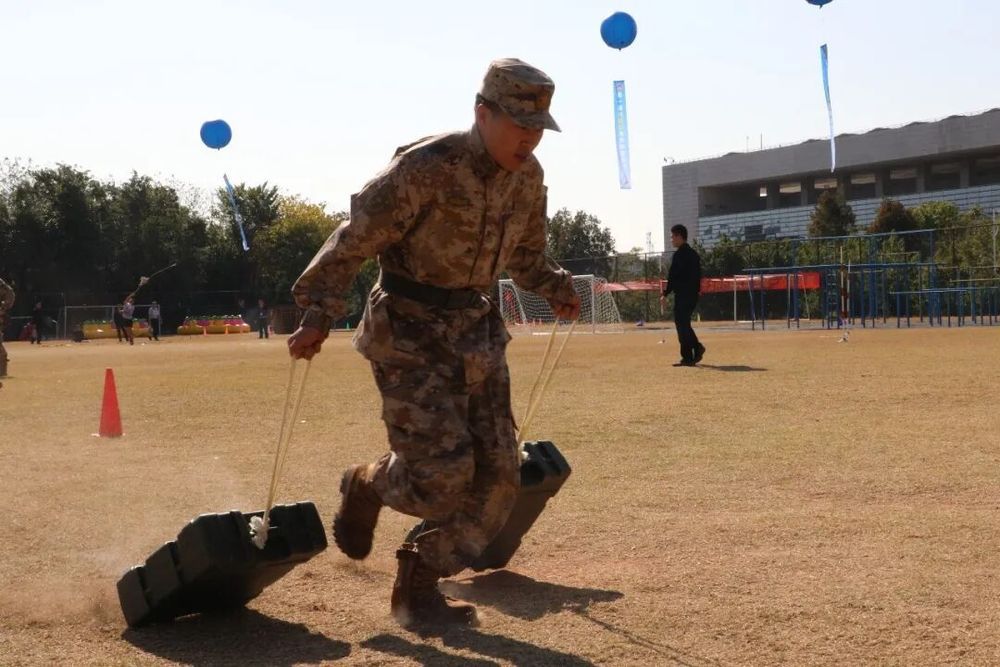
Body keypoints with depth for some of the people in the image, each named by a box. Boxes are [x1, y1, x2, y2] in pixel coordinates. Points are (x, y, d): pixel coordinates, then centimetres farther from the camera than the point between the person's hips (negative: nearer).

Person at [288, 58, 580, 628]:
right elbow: (355, 240, -17)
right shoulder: (424, 168, -19)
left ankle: (420, 587, 15)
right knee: (442, 471, -15)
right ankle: (367, 485, 20)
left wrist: (557, 288, 9)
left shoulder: (528, 177, 3)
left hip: (479, 333, 7)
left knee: (498, 474, 2)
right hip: (410, 335, -7)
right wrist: (319, 314, -23)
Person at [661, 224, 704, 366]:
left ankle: (688, 357, -5)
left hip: (682, 295, -9)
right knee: (685, 324, 17)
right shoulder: (693, 253, 16)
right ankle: (697, 348, 11)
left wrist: (665, 293, -12)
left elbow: (672, 276, -16)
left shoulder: (679, 254, -13)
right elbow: (698, 275, 19)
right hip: (693, 294, 9)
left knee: (682, 325, -5)